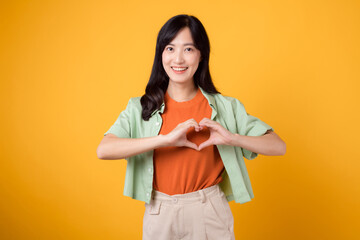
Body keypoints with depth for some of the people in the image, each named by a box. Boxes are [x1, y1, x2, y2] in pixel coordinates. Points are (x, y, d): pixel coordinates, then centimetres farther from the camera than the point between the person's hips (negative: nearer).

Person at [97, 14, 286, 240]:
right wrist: (166, 139, -28)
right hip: (160, 215, 1)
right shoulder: (140, 108, -4)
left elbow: (279, 146, -5)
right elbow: (103, 150, -20)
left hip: (210, 214, 0)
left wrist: (231, 137, -22)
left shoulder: (225, 107, -4)